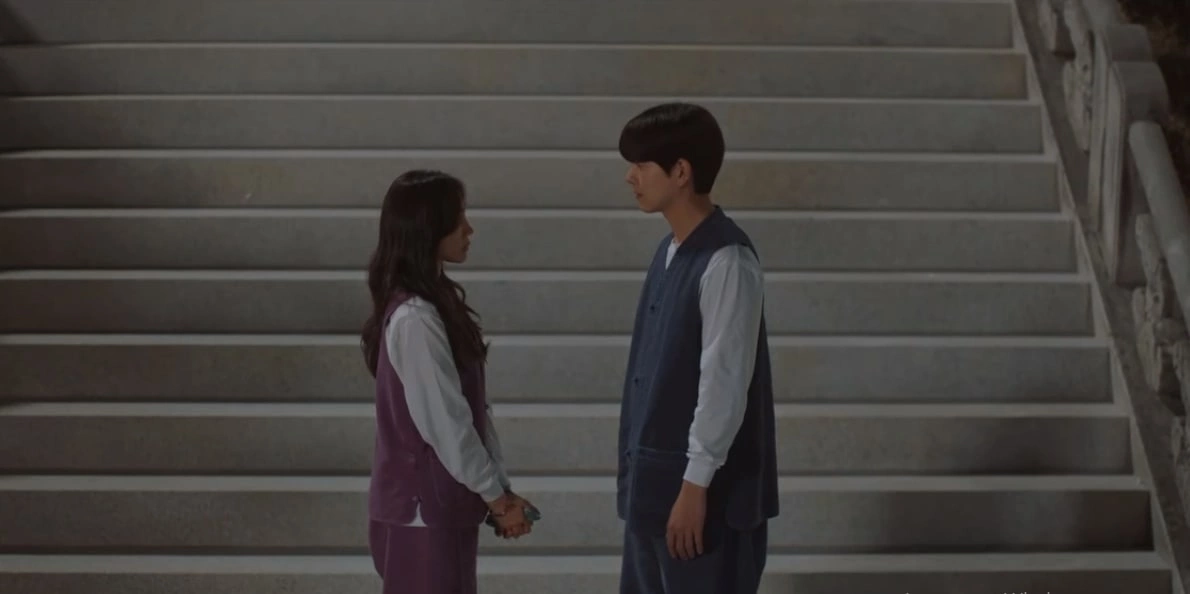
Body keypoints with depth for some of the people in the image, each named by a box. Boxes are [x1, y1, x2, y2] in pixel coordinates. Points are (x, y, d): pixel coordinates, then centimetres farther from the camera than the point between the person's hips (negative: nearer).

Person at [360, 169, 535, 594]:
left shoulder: (441, 303, 9)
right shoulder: (415, 319, -20)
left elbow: (473, 409, 11)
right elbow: (445, 423, -19)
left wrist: (501, 488, 8)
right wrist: (496, 497, -11)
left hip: (442, 504, 9)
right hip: (422, 509, -9)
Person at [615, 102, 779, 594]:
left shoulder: (727, 262, -18)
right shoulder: (672, 249, 10)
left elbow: (725, 383, -20)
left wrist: (696, 483, -19)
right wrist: (638, 469, 17)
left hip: (707, 482, -9)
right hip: (655, 476, 9)